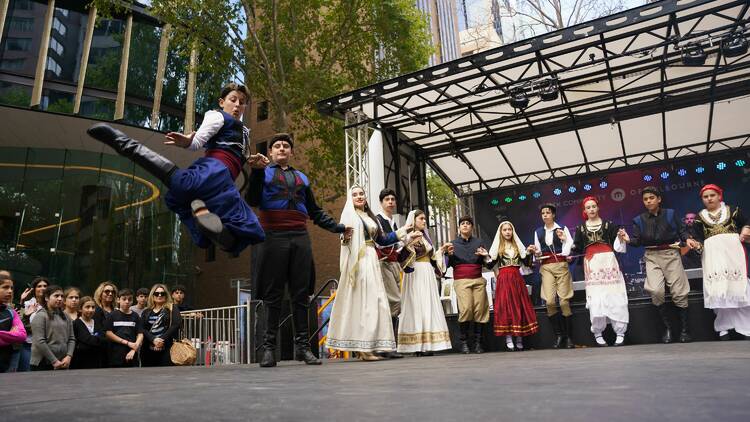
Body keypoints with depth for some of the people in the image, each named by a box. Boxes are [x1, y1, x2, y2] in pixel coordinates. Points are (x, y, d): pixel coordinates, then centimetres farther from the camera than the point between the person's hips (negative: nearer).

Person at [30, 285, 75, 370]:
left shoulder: (66, 317, 12)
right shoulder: (40, 316, -6)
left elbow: (71, 339, 10)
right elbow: (39, 342, -13)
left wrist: (68, 356, -6)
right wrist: (54, 361, -15)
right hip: (43, 364, -5)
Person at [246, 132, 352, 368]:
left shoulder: (301, 178, 25)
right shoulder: (264, 172, 15)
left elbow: (315, 212, 25)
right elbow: (252, 201, -2)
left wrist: (338, 228, 16)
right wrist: (256, 171, -14)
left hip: (300, 239, 3)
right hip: (273, 238, -3)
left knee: (301, 294, 1)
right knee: (273, 295, -3)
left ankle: (302, 346, 5)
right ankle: (269, 348, 2)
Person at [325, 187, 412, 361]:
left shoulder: (370, 217, 21)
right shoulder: (349, 215, 2)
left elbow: (381, 240, 22)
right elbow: (346, 239, -12)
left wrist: (401, 232, 22)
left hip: (372, 261, 7)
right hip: (358, 261, -7)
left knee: (373, 301, 4)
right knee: (362, 301, -11)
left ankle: (368, 347, 7)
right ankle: (363, 348, -9)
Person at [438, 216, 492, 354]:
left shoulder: (478, 242, 16)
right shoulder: (453, 243, 13)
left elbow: (488, 263, 15)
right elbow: (447, 264, 11)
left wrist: (485, 255, -5)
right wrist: (449, 254, -7)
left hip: (478, 280, 2)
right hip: (461, 280, -2)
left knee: (480, 310, -6)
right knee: (466, 309, -18)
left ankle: (478, 343, 2)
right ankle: (463, 342, -7)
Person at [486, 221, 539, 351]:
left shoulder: (518, 245, 14)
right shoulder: (497, 246, 7)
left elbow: (526, 263, 9)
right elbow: (491, 264, 2)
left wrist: (528, 253, -7)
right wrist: (487, 256, -15)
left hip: (517, 279, 2)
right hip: (503, 280, -2)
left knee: (519, 306, 0)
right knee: (505, 306, -5)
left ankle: (519, 338, 6)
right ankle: (508, 339, -2)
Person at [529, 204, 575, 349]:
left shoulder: (562, 229, 6)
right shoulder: (538, 232, 14)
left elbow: (571, 246, -3)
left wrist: (563, 239, -20)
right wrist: (536, 253, -4)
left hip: (561, 266, -2)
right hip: (546, 267, 2)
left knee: (564, 301, -6)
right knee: (549, 301, -11)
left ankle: (569, 337, 4)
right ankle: (558, 335, 2)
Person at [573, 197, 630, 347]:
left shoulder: (608, 224, 8)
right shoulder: (580, 228, 12)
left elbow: (616, 246, 4)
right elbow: (577, 249, 8)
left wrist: (621, 238, -15)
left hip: (608, 262, -1)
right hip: (591, 265, 1)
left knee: (614, 296, -5)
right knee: (595, 299, -5)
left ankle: (620, 333, 2)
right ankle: (597, 333, 4)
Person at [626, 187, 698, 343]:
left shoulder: (670, 214, 5)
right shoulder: (639, 220, 7)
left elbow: (681, 230, 6)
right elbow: (637, 241, 1)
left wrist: (687, 239, -14)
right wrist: (627, 239, -19)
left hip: (671, 254, 0)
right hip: (652, 257, 0)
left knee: (679, 292, -1)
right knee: (656, 291, -18)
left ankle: (685, 329, 14)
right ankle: (667, 327, -1)